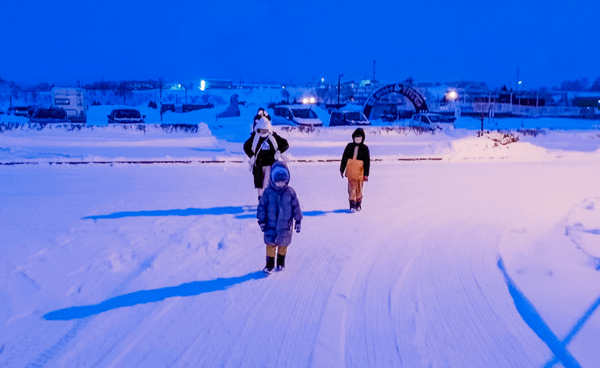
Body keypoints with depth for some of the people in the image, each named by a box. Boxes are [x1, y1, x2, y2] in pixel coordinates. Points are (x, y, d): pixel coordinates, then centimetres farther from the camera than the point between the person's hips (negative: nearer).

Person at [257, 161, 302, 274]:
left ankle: (281, 263, 34)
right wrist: (261, 221, -1)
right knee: (270, 244, 3)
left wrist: (298, 221, 3)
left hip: (285, 225, 1)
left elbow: (296, 207, 2)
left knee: (283, 244, 13)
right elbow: (262, 206, 0)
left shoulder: (290, 192, -6)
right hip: (271, 225, 0)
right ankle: (269, 265, 16)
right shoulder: (268, 192, -6)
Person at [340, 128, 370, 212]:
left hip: (360, 171, -1)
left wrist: (366, 174, -3)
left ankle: (358, 204, 21)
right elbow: (344, 158, 13)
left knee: (359, 188, 6)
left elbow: (367, 162, 1)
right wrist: (342, 170, 12)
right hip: (350, 170, 1)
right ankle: (352, 204, -5)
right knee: (352, 187, -5)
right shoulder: (349, 146, 7)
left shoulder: (365, 148, 1)